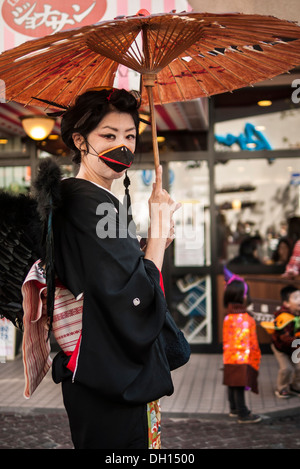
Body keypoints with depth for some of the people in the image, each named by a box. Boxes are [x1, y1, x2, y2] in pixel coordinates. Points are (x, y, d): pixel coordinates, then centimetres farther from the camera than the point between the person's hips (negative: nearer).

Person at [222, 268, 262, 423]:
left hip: (229, 359, 9)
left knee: (232, 385, 17)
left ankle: (234, 409, 31)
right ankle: (243, 414, 4)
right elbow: (247, 342, -18)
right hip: (242, 359, -9)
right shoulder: (245, 319, -18)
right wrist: (251, 359, -14)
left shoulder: (227, 317, 6)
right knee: (240, 386, -3)